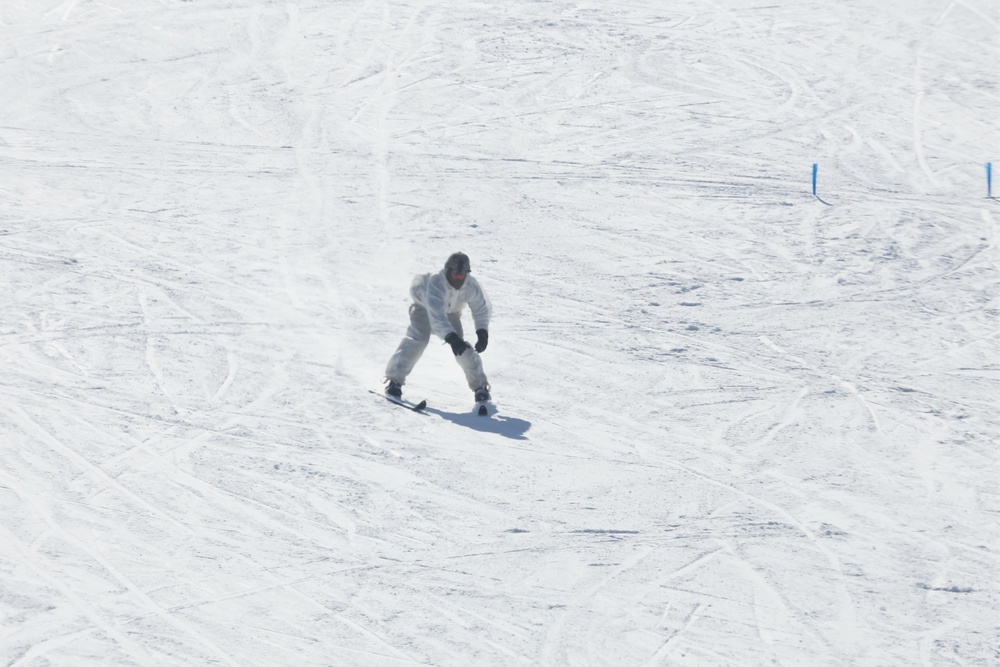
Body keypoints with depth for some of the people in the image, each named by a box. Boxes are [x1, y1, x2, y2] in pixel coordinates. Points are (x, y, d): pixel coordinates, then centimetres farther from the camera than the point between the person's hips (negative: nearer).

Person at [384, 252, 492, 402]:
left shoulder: (471, 286, -28)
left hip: (451, 312, 3)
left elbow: (482, 309, -12)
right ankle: (395, 379, -20)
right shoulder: (435, 283, -42)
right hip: (424, 307, -3)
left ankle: (480, 385, -1)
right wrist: (451, 337, -62)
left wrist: (482, 332, -27)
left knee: (461, 346, -13)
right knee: (418, 338, -25)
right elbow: (436, 316, -51)